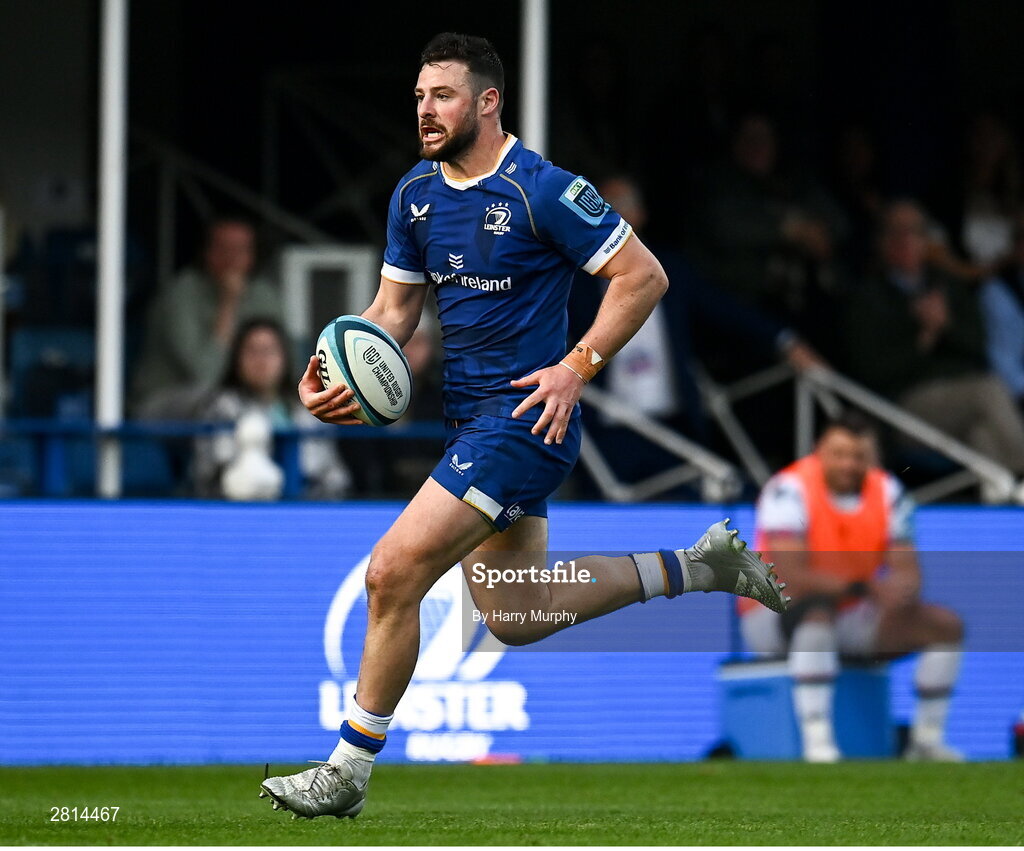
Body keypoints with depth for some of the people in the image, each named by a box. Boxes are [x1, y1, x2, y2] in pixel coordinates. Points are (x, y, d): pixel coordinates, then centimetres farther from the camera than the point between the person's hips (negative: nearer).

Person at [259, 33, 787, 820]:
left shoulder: (542, 189, -15)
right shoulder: (415, 196, 8)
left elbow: (643, 276, -12)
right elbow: (393, 310, 14)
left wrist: (578, 366, -18)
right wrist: (341, 377, -4)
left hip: (526, 419, -9)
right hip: (472, 421, 9)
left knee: (394, 573, -16)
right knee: (516, 619, 15)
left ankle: (347, 772, -5)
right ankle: (698, 566, 27)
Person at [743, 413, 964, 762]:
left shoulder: (888, 493, -2)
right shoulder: (789, 490, -20)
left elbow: (907, 570, -6)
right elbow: (791, 576, -30)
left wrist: (900, 592, -31)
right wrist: (861, 587, -39)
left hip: (850, 617, 6)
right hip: (775, 614, -6)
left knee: (946, 626, -7)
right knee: (818, 612, -41)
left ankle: (928, 740, 3)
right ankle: (817, 744, -43)